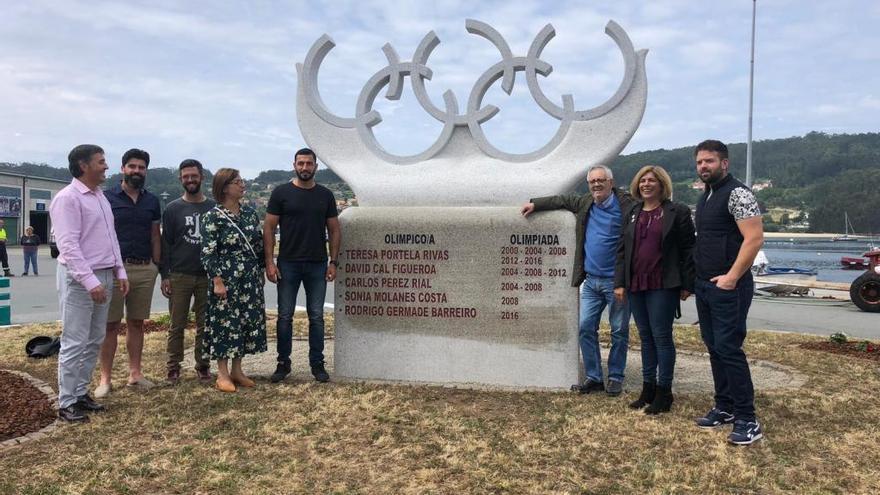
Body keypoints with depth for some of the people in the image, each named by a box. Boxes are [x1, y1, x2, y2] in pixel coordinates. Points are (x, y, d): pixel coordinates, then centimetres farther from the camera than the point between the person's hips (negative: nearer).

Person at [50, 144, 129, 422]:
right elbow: (68, 245, -19)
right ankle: (66, 403, 7)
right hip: (79, 279, -8)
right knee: (75, 343, -3)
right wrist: (90, 281, -24)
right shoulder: (68, 198, -12)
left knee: (94, 341, 13)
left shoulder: (101, 197, 15)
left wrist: (120, 272, 12)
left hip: (104, 276, 8)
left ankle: (80, 393, 24)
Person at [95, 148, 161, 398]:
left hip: (145, 269, 4)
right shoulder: (107, 198, 0)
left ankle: (135, 372, 17)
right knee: (110, 324, 1)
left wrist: (157, 267, 7)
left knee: (136, 322, 10)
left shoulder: (151, 201, 11)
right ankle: (106, 378, 7)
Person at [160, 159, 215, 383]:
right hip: (179, 275, -1)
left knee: (204, 324, 6)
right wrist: (164, 275, -3)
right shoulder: (173, 209, 4)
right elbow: (165, 244, 3)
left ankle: (203, 365, 15)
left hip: (207, 275, 1)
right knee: (177, 324, 3)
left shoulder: (213, 208, 7)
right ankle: (173, 367, 13)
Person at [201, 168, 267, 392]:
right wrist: (217, 281, -17)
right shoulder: (212, 217, -8)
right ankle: (222, 374, 11)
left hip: (250, 281, 6)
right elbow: (208, 253, -11)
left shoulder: (250, 213, 8)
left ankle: (237, 370, 21)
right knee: (225, 323, 0)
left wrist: (261, 272, 15)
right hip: (226, 280, -6)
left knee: (247, 322, 9)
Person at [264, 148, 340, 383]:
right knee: (285, 316, 6)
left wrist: (333, 262, -1)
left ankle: (317, 364, 17)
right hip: (288, 264, -1)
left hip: (317, 266, 2)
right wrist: (269, 262, -10)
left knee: (316, 317, 7)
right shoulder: (281, 193, -1)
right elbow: (269, 228, -2)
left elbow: (334, 230, 7)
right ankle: (283, 363, 19)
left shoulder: (325, 195, 6)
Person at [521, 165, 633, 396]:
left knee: (619, 331, 7)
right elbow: (563, 200, 26)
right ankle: (593, 377, 15)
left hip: (616, 281, -6)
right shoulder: (585, 202, 10)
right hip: (591, 281, 6)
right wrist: (535, 204, 23)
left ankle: (615, 377, 19)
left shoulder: (625, 204, -10)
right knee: (585, 328, 4)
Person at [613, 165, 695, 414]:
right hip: (636, 284, 6)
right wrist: (619, 283, 5)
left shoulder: (677, 212, -2)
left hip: (663, 286, -5)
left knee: (661, 337, -1)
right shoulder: (631, 214, 13)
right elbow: (622, 250, 12)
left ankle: (664, 392, 9)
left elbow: (688, 249, -4)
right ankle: (648, 389, 22)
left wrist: (687, 284, -8)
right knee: (645, 337, 13)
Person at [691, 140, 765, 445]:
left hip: (728, 287, -9)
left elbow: (755, 238, -20)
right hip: (704, 286, 9)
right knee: (714, 348, 13)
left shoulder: (737, 193, -12)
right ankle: (724, 408, 23)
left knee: (729, 349, -8)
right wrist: (695, 278, 13)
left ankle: (747, 420, 1)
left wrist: (731, 278, -20)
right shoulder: (705, 197, 15)